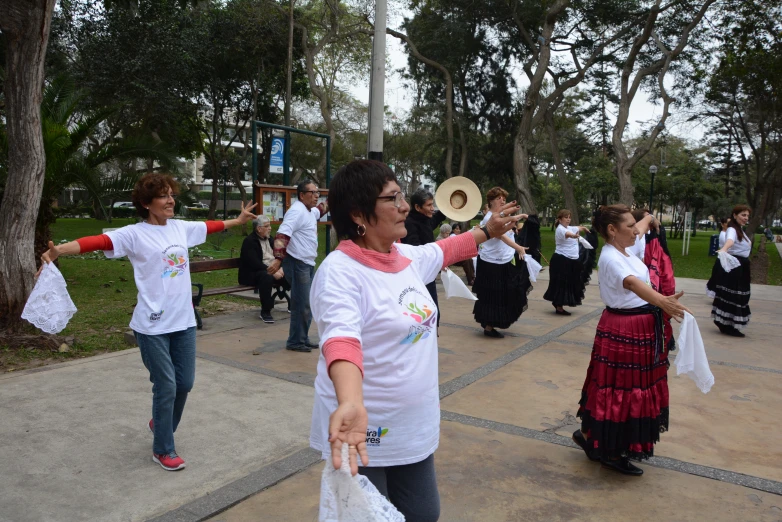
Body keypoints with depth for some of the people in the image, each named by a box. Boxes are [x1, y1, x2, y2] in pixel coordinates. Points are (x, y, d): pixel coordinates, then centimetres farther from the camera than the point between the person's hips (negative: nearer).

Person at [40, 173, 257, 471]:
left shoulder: (181, 228, 7)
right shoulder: (134, 234, -10)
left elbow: (210, 226, 25)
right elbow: (99, 242, -25)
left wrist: (238, 220, 39)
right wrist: (59, 251, -41)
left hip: (184, 321, 6)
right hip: (153, 326, -6)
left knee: (185, 383, 14)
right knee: (166, 386, 1)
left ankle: (161, 424, 43)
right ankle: (163, 450, 22)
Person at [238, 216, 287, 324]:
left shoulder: (270, 239, 15)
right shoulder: (249, 241, -10)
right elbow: (255, 263, -21)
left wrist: (280, 268, -9)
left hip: (273, 270, 8)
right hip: (253, 274, -8)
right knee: (267, 277, -38)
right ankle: (265, 312, -30)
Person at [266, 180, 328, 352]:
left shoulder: (310, 211, 13)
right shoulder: (297, 211, -16)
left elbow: (321, 209, 38)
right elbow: (282, 235, -27)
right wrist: (278, 259, -37)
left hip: (308, 264, 10)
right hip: (297, 263, -10)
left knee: (308, 305, 15)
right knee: (301, 305, -5)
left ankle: (303, 338, 26)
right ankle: (295, 342, 6)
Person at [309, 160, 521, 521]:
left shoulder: (407, 257, 1)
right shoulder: (340, 271, -23)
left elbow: (444, 250, 23)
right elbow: (341, 339, -40)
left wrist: (488, 231, 33)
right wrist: (350, 404, -57)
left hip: (416, 427, 8)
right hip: (366, 433, -7)